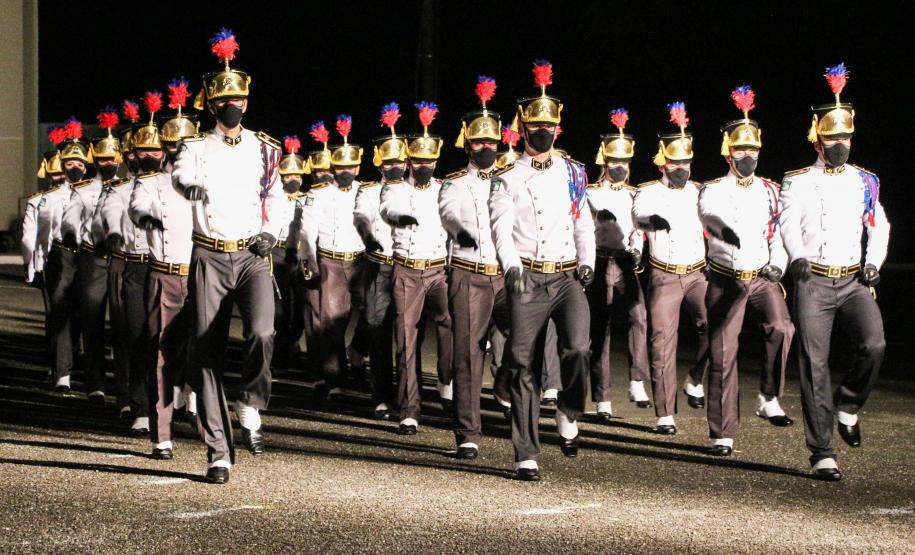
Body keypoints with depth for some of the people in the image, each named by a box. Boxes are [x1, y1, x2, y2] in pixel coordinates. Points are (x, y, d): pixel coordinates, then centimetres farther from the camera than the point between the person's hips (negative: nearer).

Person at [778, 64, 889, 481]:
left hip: (854, 282, 2)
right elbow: (788, 223, -10)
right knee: (815, 366, -4)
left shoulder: (864, 183, 13)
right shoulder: (797, 182, 4)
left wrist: (873, 263, -9)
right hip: (812, 284, -2)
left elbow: (879, 226, 11)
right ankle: (821, 453, 1)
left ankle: (847, 404, 6)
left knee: (874, 344, -23)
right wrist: (797, 256, -30)